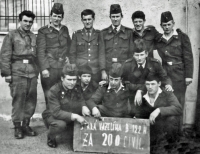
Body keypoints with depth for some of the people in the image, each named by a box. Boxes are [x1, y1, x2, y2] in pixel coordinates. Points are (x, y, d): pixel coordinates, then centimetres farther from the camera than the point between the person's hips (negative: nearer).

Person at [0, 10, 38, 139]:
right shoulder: (12, 35, 4)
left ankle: (26, 124, 17)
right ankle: (17, 126, 8)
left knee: (31, 100, 4)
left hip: (32, 72, 4)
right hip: (17, 72, -4)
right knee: (18, 100, -4)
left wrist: (37, 70, 9)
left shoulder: (34, 37, 16)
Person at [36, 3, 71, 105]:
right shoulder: (43, 31, 0)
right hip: (49, 68, -4)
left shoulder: (65, 29, 14)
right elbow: (40, 51, -5)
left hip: (64, 66, 4)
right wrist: (44, 68, -13)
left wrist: (68, 55, 11)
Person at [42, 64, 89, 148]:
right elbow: (56, 112, -30)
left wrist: (84, 106, -24)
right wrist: (75, 116, -39)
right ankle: (50, 138, -4)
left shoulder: (76, 88, -5)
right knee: (60, 124, -39)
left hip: (71, 118, 5)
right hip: (52, 116, -5)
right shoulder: (53, 91, -23)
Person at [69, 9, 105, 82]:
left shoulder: (99, 34, 7)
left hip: (96, 73, 0)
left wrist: (103, 70, -6)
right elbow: (72, 54, 8)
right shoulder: (76, 34, 8)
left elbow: (102, 54, 2)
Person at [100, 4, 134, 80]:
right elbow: (101, 53, 4)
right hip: (108, 69, 1)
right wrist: (103, 71, -4)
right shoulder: (103, 33, 8)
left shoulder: (129, 32, 7)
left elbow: (131, 52, 5)